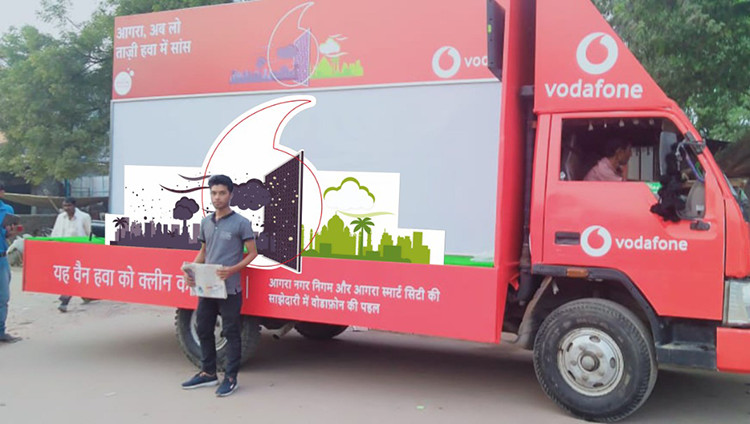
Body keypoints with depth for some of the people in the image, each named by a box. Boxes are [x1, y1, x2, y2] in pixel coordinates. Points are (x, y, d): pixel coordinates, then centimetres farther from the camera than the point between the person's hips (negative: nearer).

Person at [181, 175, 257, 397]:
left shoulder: (241, 223, -7)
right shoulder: (206, 222, 10)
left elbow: (252, 253, -6)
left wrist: (232, 270, -20)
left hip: (229, 289, -6)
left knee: (231, 333, 2)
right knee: (203, 330, 15)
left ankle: (230, 378, 12)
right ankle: (208, 373, 29)